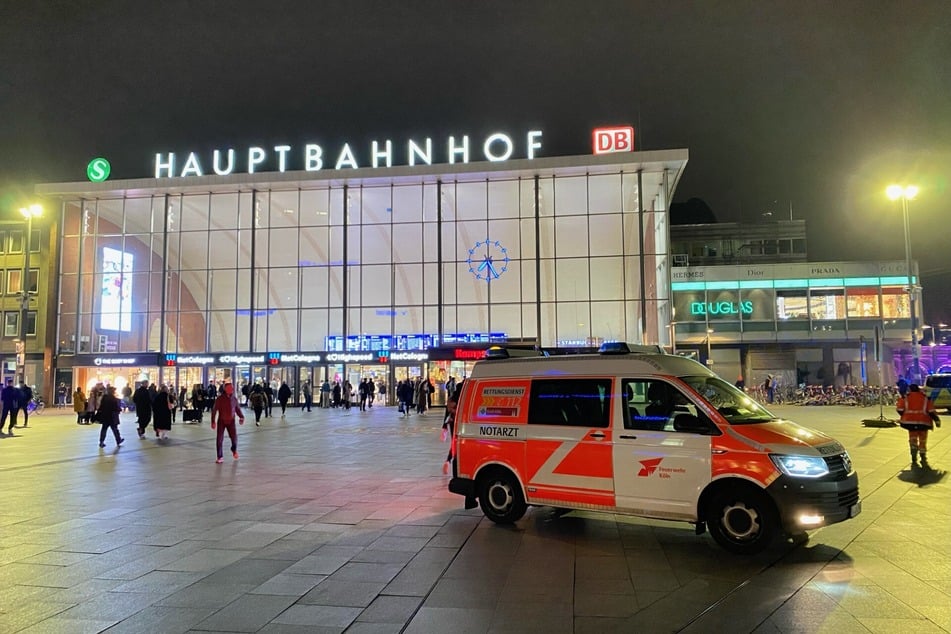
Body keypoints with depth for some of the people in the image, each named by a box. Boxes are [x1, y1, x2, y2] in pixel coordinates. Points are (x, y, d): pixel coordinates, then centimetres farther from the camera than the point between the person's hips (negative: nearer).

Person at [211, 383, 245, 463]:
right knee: (219, 439, -3)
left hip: (231, 421, 2)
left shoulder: (234, 398, 1)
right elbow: (214, 410, -7)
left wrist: (241, 417, -6)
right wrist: (213, 421, -12)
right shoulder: (220, 398, -9)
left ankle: (234, 449, 26)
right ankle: (220, 457, 9)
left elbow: (237, 409, 10)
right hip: (221, 421, -2)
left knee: (234, 437, -6)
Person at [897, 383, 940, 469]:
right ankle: (924, 460, 17)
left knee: (913, 440, 9)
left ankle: (914, 461, -1)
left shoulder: (905, 398, 3)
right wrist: (937, 420, 9)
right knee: (923, 441, 14)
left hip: (910, 422, 0)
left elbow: (900, 409, -2)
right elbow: (931, 411, -1)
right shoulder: (926, 398, 5)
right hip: (923, 422, 1)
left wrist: (905, 416, 16)